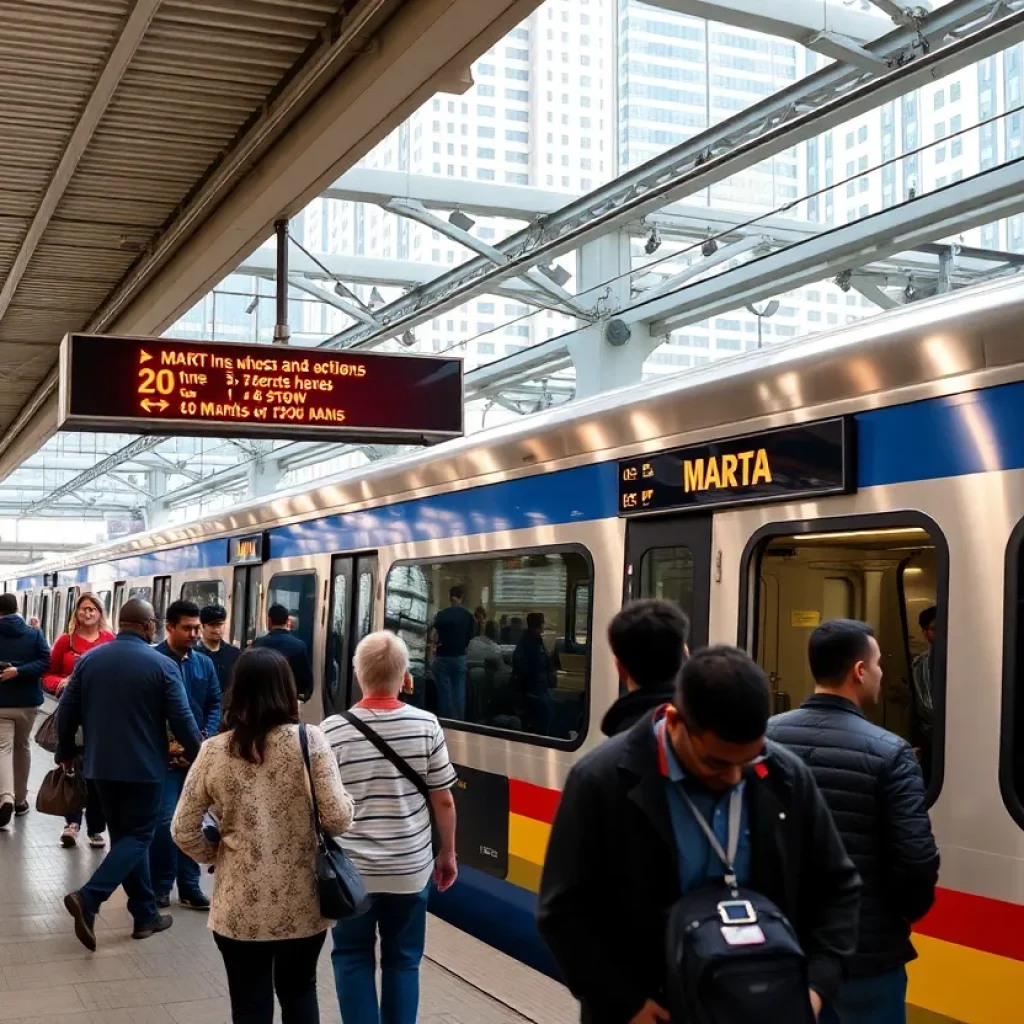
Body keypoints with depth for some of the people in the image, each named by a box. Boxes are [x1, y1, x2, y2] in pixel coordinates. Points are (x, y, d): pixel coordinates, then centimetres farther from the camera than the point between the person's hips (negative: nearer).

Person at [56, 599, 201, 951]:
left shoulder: (88, 660, 2)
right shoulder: (162, 665, -11)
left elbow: (67, 712, 6)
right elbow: (182, 719, -11)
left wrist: (66, 753, 20)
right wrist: (198, 757, 4)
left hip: (101, 764, 5)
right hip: (144, 765, -5)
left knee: (124, 835, 14)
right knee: (137, 837, 3)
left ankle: (146, 914, 16)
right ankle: (88, 897, -17)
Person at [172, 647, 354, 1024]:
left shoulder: (214, 751, -6)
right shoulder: (310, 740, -10)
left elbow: (183, 831, -3)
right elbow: (338, 818, -14)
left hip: (240, 908, 0)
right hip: (303, 904, 0)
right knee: (299, 994, 22)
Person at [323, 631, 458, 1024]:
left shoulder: (333, 730, -11)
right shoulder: (425, 725, -9)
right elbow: (443, 801, -3)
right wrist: (447, 853, 11)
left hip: (352, 869, -1)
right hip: (410, 868, 1)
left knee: (352, 958, 14)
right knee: (403, 961, 15)